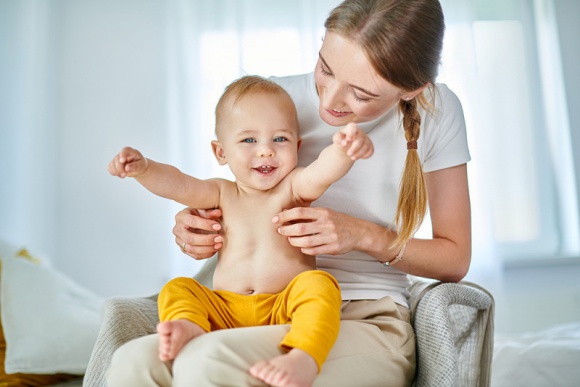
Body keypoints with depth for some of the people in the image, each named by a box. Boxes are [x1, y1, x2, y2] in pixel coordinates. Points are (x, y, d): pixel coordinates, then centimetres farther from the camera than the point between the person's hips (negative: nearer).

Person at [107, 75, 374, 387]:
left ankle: (303, 359, -49)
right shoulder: (222, 194, 11)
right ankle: (189, 327, -37)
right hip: (225, 311, 3)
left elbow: (323, 171, -20)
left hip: (285, 310, -3)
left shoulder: (294, 188, 2)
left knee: (318, 284, -30)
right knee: (177, 288, -10)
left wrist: (343, 149, -43)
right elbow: (176, 184, -4)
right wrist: (142, 168, -24)